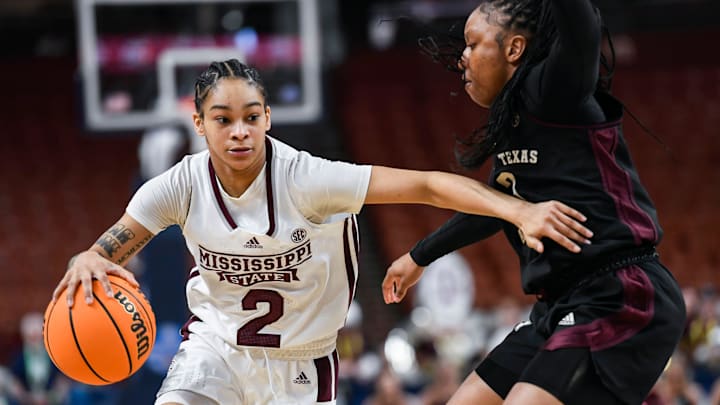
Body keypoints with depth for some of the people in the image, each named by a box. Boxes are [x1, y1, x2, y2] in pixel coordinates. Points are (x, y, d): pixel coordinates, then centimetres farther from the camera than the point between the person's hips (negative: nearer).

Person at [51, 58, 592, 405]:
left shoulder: (304, 179, -25)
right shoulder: (183, 186, -16)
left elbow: (425, 185, -30)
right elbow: (111, 248, -12)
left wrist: (518, 210, -42)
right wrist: (87, 264, -39)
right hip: (216, 342, 1)